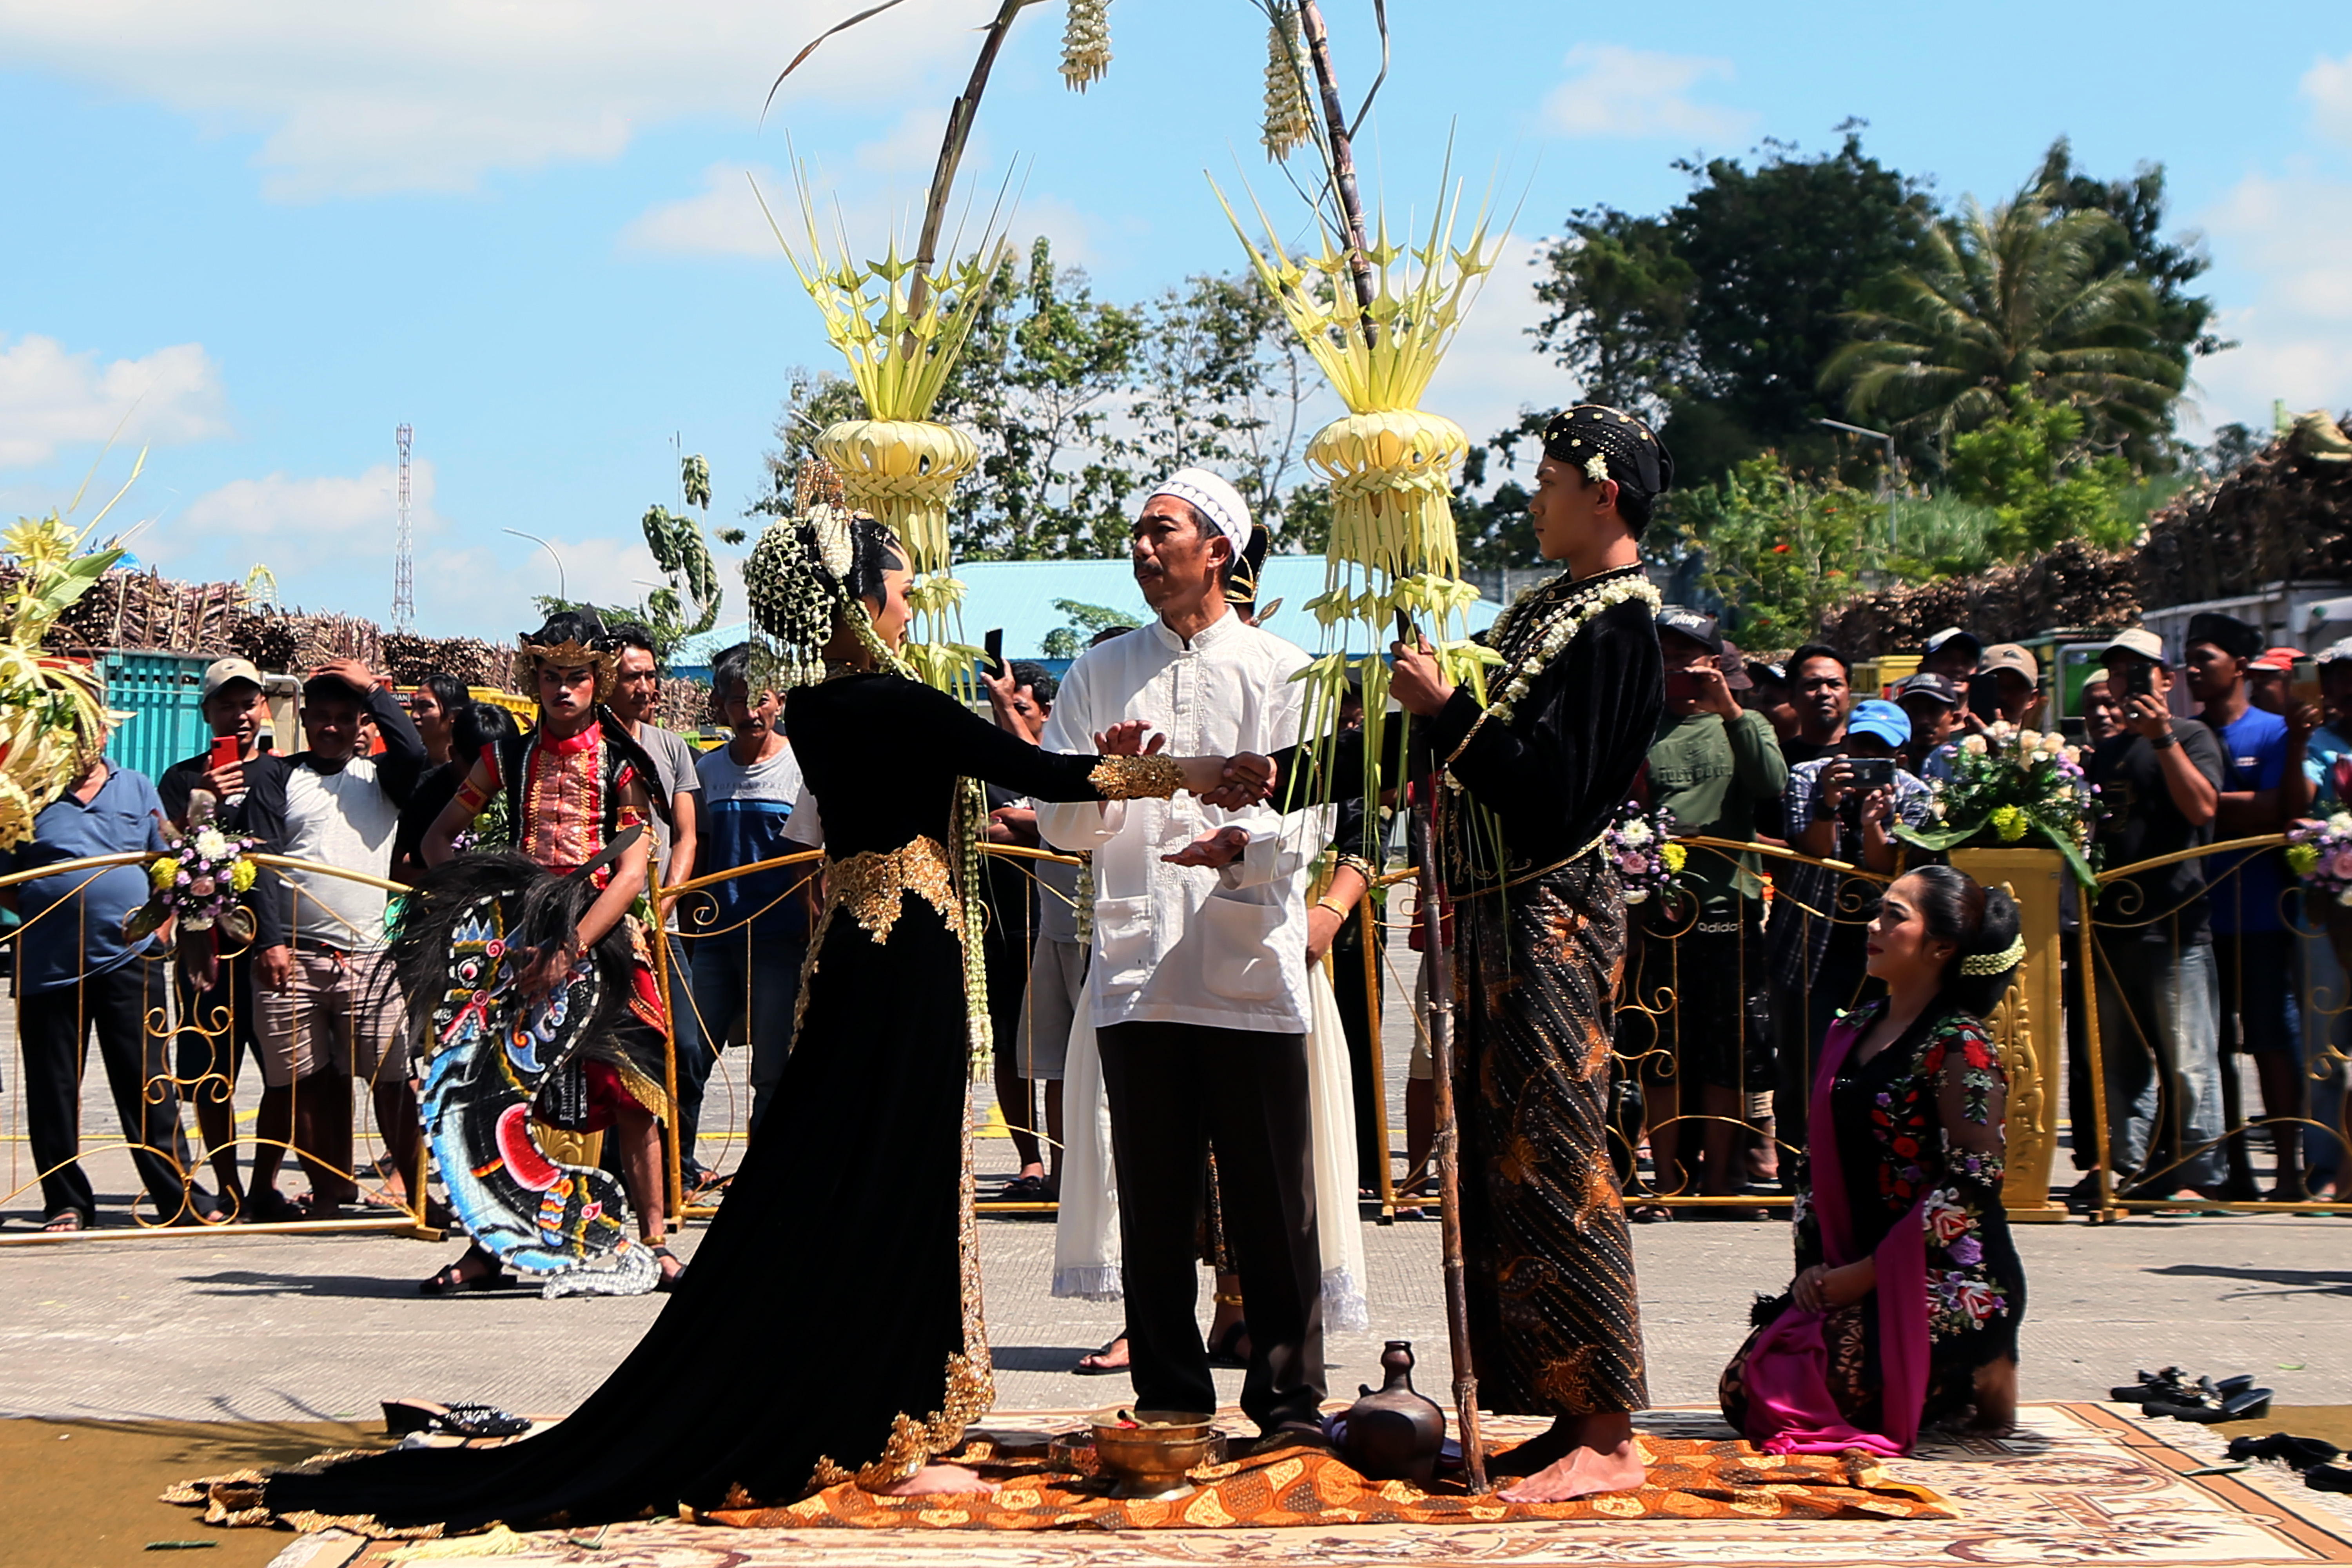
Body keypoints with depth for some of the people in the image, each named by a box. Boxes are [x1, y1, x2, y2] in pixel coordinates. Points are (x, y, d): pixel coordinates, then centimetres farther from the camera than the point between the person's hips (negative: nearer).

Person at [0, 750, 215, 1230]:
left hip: (128, 957, 1)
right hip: (50, 966, -1)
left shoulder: (137, 789, 12)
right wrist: (42, 913, -5)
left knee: (148, 1084, 2)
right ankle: (66, 1203, 13)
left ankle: (179, 1198, 5)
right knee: (54, 1089, 4)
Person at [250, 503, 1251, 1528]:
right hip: (907, 956, -8)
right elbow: (1035, 775, -14)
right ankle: (881, 1442, 4)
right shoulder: (891, 705, -16)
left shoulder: (814, 711, 11)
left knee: (820, 1193, 11)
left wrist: (1104, 767, 16)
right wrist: (1172, 776, -4)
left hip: (846, 950, 8)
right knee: (894, 1192, -2)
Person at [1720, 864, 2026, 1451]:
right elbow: (1817, 1165, 16)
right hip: (1856, 1270, 8)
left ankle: (1979, 1380, 3)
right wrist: (1815, 1264, 1)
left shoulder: (1959, 1046, -11)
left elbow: (1972, 1183, -18)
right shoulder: (1851, 1034, 13)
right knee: (1742, 1392, -3)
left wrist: (1866, 1273, -16)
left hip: (1952, 1281, -8)